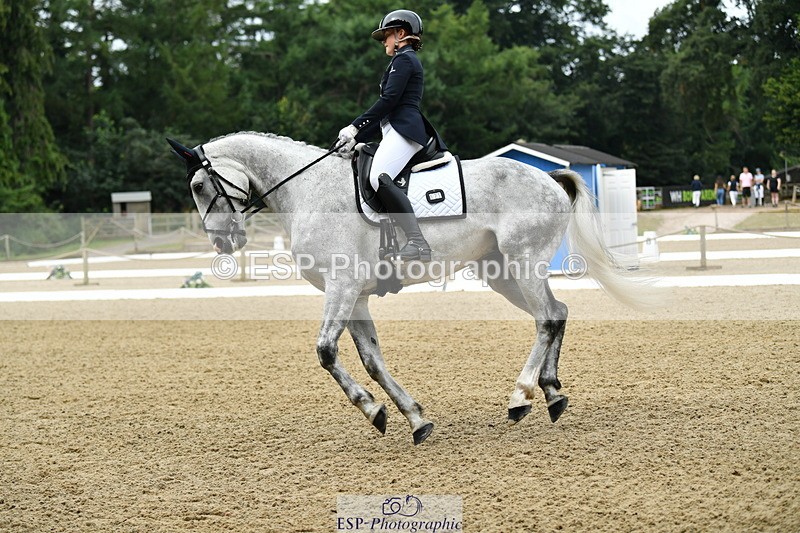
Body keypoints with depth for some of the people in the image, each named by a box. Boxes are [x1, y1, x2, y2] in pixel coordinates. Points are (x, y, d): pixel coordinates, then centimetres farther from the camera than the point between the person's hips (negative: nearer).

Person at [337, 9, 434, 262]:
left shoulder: (403, 59, -2)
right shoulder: (407, 61, 30)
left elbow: (388, 100, -14)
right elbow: (387, 109, 27)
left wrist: (355, 127, -11)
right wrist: (357, 138, 20)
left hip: (404, 129, -11)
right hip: (398, 130, 11)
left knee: (379, 178, -30)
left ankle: (418, 243, -39)